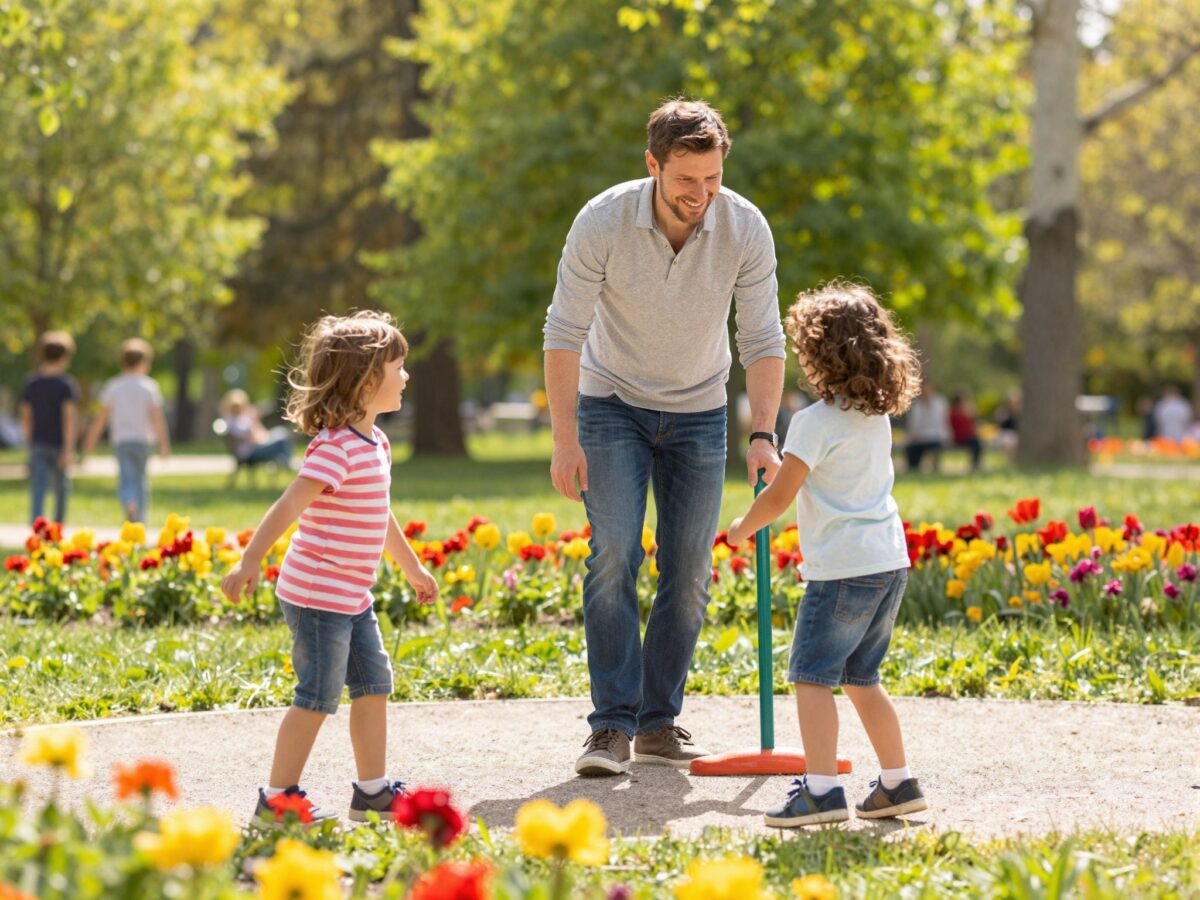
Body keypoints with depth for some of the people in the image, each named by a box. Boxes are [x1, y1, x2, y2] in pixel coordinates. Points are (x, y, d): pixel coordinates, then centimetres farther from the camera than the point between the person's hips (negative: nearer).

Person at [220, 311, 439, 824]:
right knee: (319, 696, -5)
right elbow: (289, 505, -27)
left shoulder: (375, 443, 12)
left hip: (352, 597, 10)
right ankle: (277, 798, 3)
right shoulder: (337, 447, -19)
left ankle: (372, 791, 23)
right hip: (318, 593, -10)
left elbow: (380, 515, 26)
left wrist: (413, 569, 35)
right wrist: (251, 561, -36)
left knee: (374, 684, 13)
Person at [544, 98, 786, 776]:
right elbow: (565, 331, -16)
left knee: (690, 571, -2)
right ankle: (612, 725, -12)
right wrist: (565, 439, -20)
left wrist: (764, 435, -22)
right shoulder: (602, 223, -23)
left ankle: (660, 722, 8)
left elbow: (763, 340, -12)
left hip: (698, 414, 2)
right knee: (615, 555, -15)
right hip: (613, 405, -2)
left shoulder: (746, 229, -18)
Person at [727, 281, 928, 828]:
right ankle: (897, 782, 17)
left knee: (812, 675, -6)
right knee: (861, 677, 16)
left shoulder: (815, 423, -13)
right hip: (889, 561, 8)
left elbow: (778, 497, -11)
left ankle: (822, 789, -14)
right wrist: (788, 466, 35)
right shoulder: (877, 415, 12)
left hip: (842, 568, -8)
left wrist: (743, 527, 7)